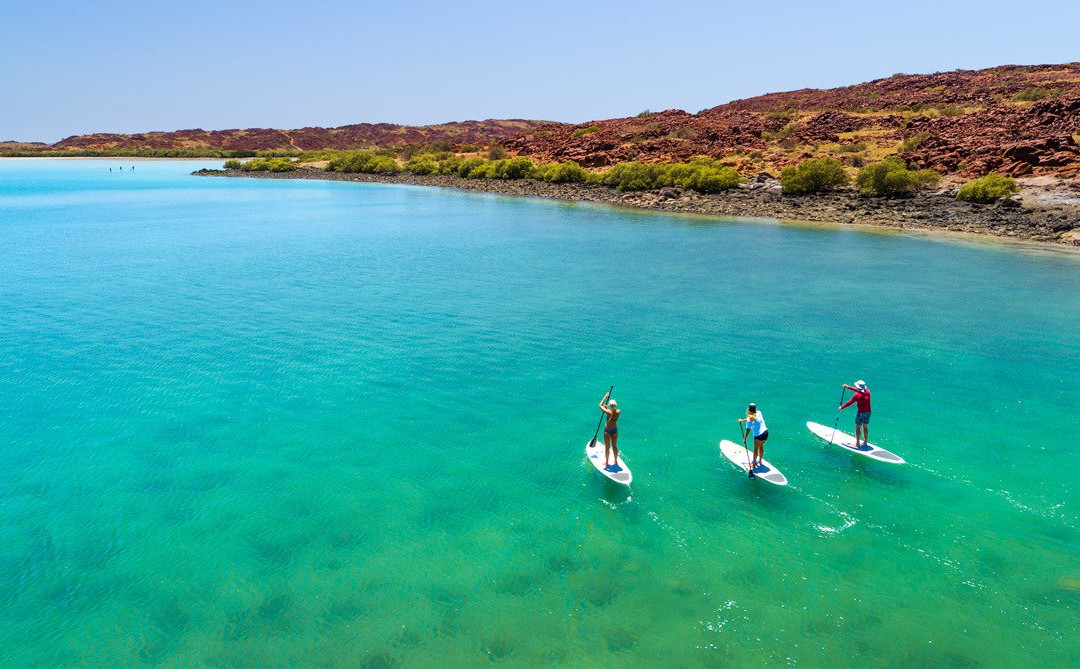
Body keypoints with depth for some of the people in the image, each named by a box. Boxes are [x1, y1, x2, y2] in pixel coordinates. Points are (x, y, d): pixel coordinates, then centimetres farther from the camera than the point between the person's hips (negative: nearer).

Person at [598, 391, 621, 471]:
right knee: (614, 446, 18)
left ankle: (606, 463, 20)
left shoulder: (608, 412, -23)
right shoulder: (618, 412, -11)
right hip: (615, 430, 4)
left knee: (607, 447, 9)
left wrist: (605, 397, -2)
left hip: (607, 430, -4)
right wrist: (607, 408, 13)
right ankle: (615, 461, 31)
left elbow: (600, 405, -10)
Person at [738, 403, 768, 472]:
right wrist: (743, 420, 23)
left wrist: (744, 438, -8)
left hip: (758, 435, -7)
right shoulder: (759, 413, -1)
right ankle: (760, 461, 41)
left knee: (755, 449, 11)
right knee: (761, 447, 25)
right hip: (766, 432, 7)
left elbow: (748, 430, -18)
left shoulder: (750, 418, -21)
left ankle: (753, 465, 22)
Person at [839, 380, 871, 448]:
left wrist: (841, 407, 1)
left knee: (857, 427, 3)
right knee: (865, 427, 17)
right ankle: (865, 442, 24)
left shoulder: (857, 395, -17)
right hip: (868, 412, 6)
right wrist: (848, 387, 24)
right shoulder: (867, 392, 2)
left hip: (860, 413, -6)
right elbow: (857, 390, 17)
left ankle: (857, 443, 6)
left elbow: (850, 402, -11)